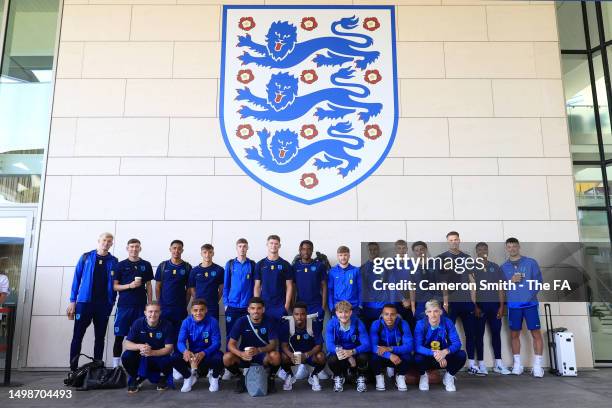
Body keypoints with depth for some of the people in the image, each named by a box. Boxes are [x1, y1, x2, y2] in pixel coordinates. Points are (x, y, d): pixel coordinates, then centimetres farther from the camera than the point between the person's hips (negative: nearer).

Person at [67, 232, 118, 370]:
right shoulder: (86, 257, 3)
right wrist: (72, 301, -3)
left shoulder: (113, 261, 6)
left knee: (100, 337, 8)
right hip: (84, 302, -1)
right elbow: (77, 279, 2)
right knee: (77, 336, 0)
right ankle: (73, 369, 7)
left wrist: (112, 302, -1)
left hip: (104, 304, 1)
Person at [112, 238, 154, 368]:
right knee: (119, 337, 2)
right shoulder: (121, 265, 4)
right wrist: (130, 285, -15)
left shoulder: (146, 265, 8)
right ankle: (116, 365, 11)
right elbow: (114, 286, 2)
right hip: (124, 306, -1)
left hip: (141, 306, 1)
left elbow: (148, 286, 10)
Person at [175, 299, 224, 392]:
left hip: (209, 353, -2)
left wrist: (203, 353, -38)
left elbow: (216, 343, -19)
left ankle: (214, 378, 3)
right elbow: (180, 341, -16)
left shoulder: (213, 321, -16)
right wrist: (185, 351, -41)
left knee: (219, 358, -34)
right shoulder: (186, 322, -9)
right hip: (192, 353, 2)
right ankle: (188, 377, 7)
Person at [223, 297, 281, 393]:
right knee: (227, 358, -27)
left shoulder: (269, 321, -14)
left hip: (263, 354, -1)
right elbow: (231, 344, -15)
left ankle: (271, 378, -1)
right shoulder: (241, 321, -13)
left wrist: (258, 350, -37)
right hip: (244, 354, 1)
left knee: (275, 356, -33)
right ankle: (240, 378, 4)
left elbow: (273, 344, -17)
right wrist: (241, 354, -36)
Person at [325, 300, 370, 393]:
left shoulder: (358, 323, -18)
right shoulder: (331, 324, -16)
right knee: (332, 359, -31)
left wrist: (351, 352, -43)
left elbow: (366, 345, -24)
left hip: (356, 353, 0)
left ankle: (361, 379, 1)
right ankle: (338, 378, 3)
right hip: (340, 354, 1)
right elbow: (329, 345, -25)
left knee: (364, 357, -32)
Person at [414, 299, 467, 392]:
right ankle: (424, 376, 3)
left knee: (461, 355, -24)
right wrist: (434, 353, -42)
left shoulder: (447, 322, -14)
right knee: (418, 358, -34)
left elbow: (457, 343, -19)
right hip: (427, 357, -1)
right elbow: (417, 347, -25)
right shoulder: (420, 324, -18)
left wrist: (445, 352, -40)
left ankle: (449, 377, 6)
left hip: (444, 358, 2)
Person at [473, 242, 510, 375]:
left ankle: (498, 363, 16)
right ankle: (481, 364, 9)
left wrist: (501, 306, -1)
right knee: (479, 334, 3)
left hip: (494, 305, 3)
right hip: (479, 305, -2)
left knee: (496, 333, 7)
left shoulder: (495, 267, 7)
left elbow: (500, 288, 6)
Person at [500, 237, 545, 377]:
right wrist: (510, 281, -11)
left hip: (530, 303, -2)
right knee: (515, 334, 6)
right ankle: (517, 364, 14)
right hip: (513, 305, 2)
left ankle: (537, 365, 4)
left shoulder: (531, 262, 5)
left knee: (536, 333, -3)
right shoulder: (503, 267, 9)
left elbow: (539, 280, 1)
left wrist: (531, 293, -11)